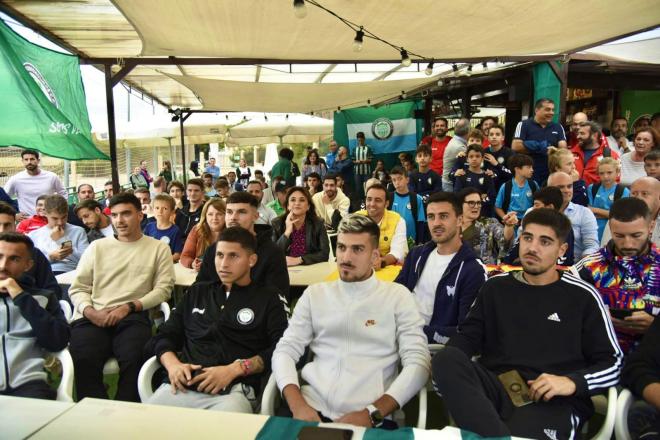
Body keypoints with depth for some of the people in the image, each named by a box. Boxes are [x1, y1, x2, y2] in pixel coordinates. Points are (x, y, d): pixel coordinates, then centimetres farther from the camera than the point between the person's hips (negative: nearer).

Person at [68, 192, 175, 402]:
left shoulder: (159, 248, 13)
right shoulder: (97, 246, 19)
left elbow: (163, 288, 3)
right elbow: (78, 288, 15)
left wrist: (129, 307, -10)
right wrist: (90, 311, -6)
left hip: (133, 317, -2)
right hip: (93, 318, 2)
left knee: (134, 358, -31)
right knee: (83, 359, -28)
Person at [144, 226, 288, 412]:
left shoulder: (268, 298, 10)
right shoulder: (197, 292, 25)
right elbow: (165, 335, 21)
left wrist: (235, 369, -14)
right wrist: (172, 364, -1)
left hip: (234, 391, -4)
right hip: (181, 386, 4)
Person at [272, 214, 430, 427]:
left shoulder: (397, 296, 4)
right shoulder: (315, 293, 11)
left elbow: (418, 363, -3)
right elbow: (285, 350, 7)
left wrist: (371, 414, -14)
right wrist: (297, 404, -10)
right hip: (312, 410, 1)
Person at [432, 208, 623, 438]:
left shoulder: (582, 296, 8)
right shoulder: (496, 286, 17)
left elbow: (613, 363, 8)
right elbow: (468, 336, 13)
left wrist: (572, 382, -12)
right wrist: (447, 366, -10)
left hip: (551, 400, -5)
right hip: (495, 386, 5)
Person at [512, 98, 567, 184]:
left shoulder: (558, 127, 11)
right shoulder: (524, 125, -1)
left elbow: (563, 148, 1)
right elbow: (515, 147, -11)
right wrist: (539, 146, -17)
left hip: (550, 176, 4)